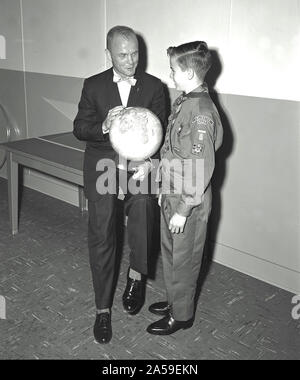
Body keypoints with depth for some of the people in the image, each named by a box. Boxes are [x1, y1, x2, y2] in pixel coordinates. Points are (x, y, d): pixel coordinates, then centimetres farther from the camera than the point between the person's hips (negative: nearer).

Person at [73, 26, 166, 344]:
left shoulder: (153, 86, 4)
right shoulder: (93, 85, 5)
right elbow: (79, 129, 3)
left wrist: (149, 161, -18)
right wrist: (103, 127, -19)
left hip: (139, 163, 1)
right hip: (102, 165, 0)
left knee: (142, 201, -26)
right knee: (101, 237, -2)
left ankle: (137, 273, 2)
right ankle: (103, 308, 15)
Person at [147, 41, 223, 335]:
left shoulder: (201, 112, -23)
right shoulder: (184, 102, 6)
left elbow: (201, 168, -23)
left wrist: (184, 210, -20)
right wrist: (164, 189, 16)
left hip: (189, 203, -9)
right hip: (171, 194, 9)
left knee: (183, 259, 8)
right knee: (170, 253, 22)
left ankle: (181, 315, 28)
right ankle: (175, 301, 42)